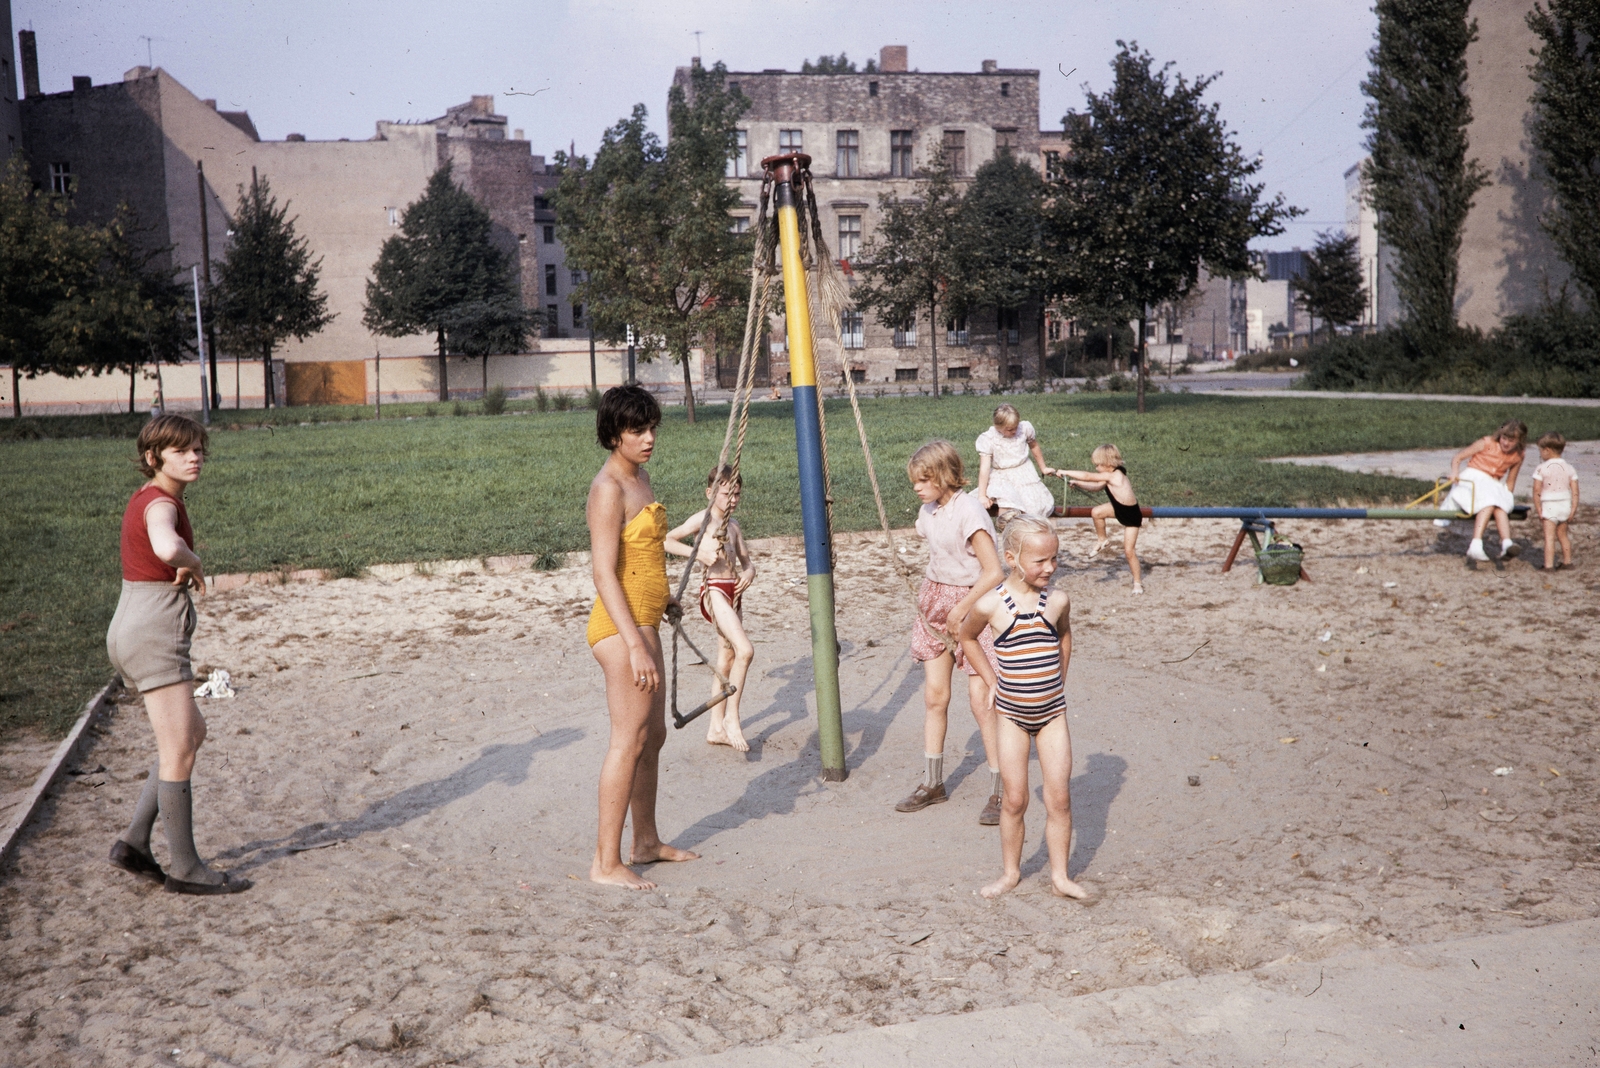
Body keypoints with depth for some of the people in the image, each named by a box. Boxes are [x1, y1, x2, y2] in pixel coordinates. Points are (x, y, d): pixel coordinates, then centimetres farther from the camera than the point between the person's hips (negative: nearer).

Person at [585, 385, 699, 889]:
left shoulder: (639, 477, 12)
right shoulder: (609, 488, -17)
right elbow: (604, 574, -23)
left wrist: (662, 595, 35)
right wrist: (635, 643, -27)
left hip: (642, 623, 10)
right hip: (621, 626, -10)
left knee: (653, 734, 16)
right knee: (630, 738, -9)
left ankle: (646, 841, 29)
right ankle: (606, 862, -3)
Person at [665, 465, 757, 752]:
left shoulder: (733, 524, 16)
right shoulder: (703, 518, -6)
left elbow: (746, 560, 18)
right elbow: (666, 540, -14)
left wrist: (748, 571, -4)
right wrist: (698, 552, -22)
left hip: (733, 592, 8)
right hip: (714, 590, -8)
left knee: (726, 661, 12)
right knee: (745, 650, -22)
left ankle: (716, 728, 21)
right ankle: (731, 717, -12)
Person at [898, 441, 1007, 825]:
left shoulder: (968, 512, -20)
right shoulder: (929, 510, 4)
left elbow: (993, 573, -21)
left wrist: (960, 609, -15)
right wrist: (928, 598, 8)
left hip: (972, 604, -7)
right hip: (936, 602, 7)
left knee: (981, 700, -8)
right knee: (934, 695, 8)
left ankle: (999, 790, 3)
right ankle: (932, 783, 19)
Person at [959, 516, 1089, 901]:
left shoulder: (1058, 601, -6)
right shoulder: (990, 605, -13)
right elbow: (968, 638, 7)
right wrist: (991, 680, 6)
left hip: (1052, 714, 2)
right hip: (1012, 715, -2)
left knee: (1059, 799, 3)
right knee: (1014, 800, 5)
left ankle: (1060, 875, 16)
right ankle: (1010, 872, 23)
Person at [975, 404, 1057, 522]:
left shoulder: (1025, 428, -10)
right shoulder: (987, 439, -17)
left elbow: (1034, 447, 11)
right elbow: (984, 468, -20)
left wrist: (1043, 468, 23)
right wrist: (982, 496, -23)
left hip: (1024, 472, 3)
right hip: (1001, 477, -3)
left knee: (1039, 508, -13)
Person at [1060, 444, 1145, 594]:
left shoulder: (1114, 476, -29)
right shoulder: (1110, 477, -4)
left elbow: (1087, 476, -29)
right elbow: (1095, 488, 10)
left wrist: (1065, 473, -25)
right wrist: (1076, 483, 0)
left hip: (1132, 516, -8)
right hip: (1118, 509, 8)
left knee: (1129, 551, -5)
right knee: (1096, 512, -12)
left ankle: (1137, 582, 11)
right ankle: (1102, 539, 13)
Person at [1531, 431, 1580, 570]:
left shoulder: (1541, 468, -9)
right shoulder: (1569, 468, 3)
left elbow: (1537, 491, -13)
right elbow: (1575, 491, -1)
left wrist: (1538, 509, -7)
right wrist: (1573, 509, 2)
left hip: (1549, 506, -5)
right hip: (1565, 505, 5)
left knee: (1549, 537, -4)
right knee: (1562, 535, 20)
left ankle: (1549, 565, -9)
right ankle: (1567, 561, 28)